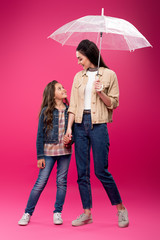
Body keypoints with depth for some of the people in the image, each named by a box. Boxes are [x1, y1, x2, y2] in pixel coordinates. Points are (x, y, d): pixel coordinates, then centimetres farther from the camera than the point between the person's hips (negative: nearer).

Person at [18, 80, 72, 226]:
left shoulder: (69, 110, 3)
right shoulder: (46, 111, -5)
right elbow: (40, 135, -3)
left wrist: (70, 139, -11)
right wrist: (40, 156, -6)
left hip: (65, 150, 3)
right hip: (49, 150, -2)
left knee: (62, 181, 6)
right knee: (41, 182, -1)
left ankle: (57, 213, 18)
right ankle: (28, 213, 11)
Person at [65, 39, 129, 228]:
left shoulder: (109, 75, 0)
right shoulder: (78, 77, 13)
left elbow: (114, 104, 0)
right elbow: (73, 104, 11)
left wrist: (100, 92, -16)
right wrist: (69, 127, 3)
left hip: (98, 125, -5)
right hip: (80, 125, 5)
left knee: (101, 170, -6)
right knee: (82, 172, 4)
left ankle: (121, 208, 13)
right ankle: (87, 213, 14)